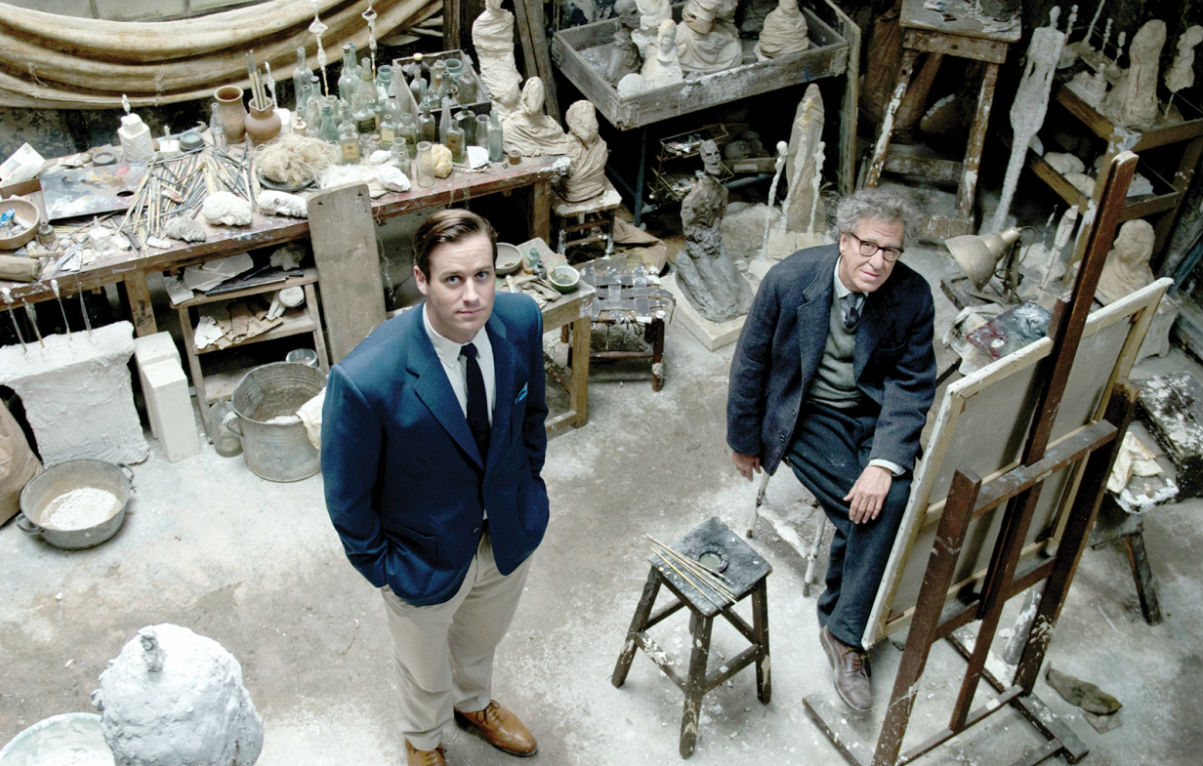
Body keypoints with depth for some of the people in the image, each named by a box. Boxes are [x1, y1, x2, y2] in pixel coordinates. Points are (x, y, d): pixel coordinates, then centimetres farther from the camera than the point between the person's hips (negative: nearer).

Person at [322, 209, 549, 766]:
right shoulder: (364, 380, -37)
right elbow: (347, 495, -19)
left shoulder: (521, 319, -21)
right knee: (426, 669, 27)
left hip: (511, 532, 4)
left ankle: (475, 704, 68)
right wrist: (379, 566, -9)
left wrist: (528, 485, 7)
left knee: (482, 640, 34)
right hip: (428, 555, -4)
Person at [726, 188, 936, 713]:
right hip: (807, 414, -2)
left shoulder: (912, 296, -12)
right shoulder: (789, 279, -17)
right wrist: (744, 441, 3)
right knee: (864, 511, -23)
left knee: (892, 497, -24)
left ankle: (843, 630, -9)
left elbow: (911, 385, -9)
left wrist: (884, 463, -23)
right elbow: (750, 364, -5)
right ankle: (844, 623, 0)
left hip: (874, 413, 2)